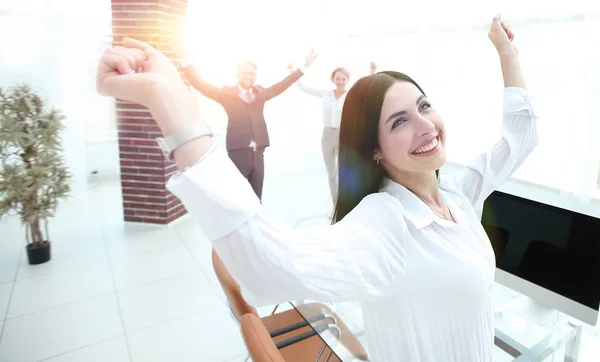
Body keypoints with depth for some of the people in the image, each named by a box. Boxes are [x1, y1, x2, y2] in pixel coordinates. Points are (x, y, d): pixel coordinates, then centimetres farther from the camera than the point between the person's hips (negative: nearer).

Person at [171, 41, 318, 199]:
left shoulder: (260, 92, 16)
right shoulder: (226, 93, 4)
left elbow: (281, 86, 19)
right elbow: (201, 85, -2)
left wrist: (304, 67, 18)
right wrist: (184, 60, -11)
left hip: (257, 152, 4)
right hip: (238, 151, -4)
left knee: (256, 197, 11)